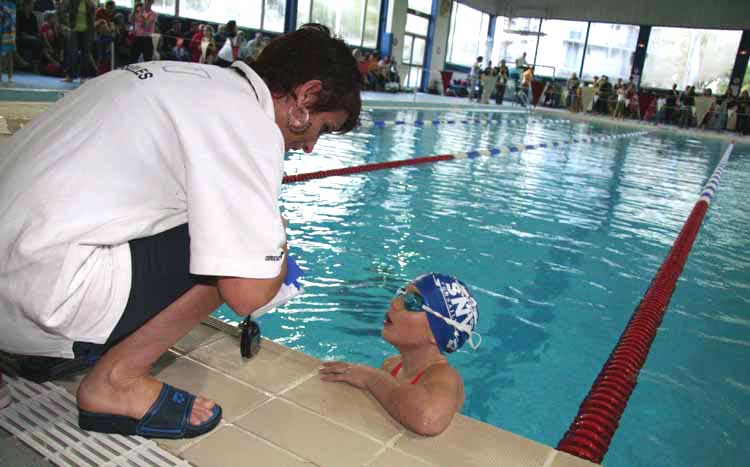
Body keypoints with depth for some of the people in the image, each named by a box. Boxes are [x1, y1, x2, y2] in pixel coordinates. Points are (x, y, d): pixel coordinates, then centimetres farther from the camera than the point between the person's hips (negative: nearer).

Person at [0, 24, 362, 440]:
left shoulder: (194, 81, 9)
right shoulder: (249, 125, -17)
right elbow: (248, 294, -20)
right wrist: (277, 245, 2)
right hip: (36, 292, -9)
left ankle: (77, 342, 16)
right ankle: (115, 381, 0)